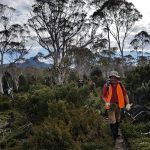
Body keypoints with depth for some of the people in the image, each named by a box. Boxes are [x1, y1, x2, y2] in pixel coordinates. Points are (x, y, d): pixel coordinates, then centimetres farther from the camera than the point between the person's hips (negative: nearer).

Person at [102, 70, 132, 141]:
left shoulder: (120, 85, -6)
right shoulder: (107, 85, -12)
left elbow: (125, 94, 3)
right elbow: (103, 96, -3)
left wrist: (127, 104, -5)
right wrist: (106, 102, -21)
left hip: (118, 105, 3)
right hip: (111, 105, -3)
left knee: (117, 120, 17)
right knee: (112, 120, -7)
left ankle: (116, 133, 35)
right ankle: (114, 135, 5)